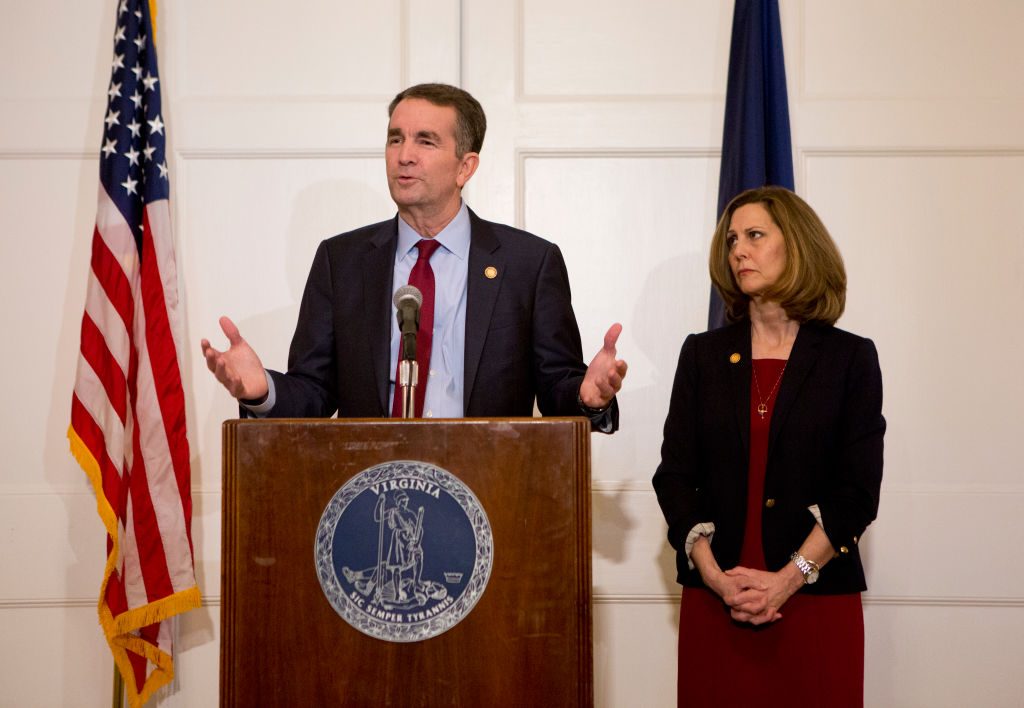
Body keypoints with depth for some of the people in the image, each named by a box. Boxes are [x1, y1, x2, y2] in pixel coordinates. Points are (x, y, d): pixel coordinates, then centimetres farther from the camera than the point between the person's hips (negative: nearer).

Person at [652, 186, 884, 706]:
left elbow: (858, 490, -3)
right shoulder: (703, 354, 10)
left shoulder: (850, 358, 3)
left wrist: (787, 580, -13)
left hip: (817, 599, -1)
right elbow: (674, 475, 4)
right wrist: (715, 577, -10)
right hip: (713, 600, 2)